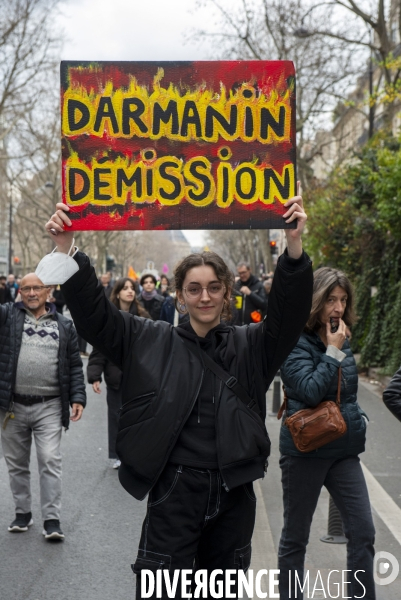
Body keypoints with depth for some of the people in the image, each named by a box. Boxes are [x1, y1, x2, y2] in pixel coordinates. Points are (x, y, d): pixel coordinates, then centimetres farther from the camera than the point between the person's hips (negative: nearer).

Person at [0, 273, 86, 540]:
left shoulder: (64, 325, 7)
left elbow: (74, 366, 9)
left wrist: (77, 398, 0)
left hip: (49, 407, -1)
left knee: (50, 461, -6)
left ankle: (52, 519, 0)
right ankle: (23, 512, 26)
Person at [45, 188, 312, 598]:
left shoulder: (250, 346, 4)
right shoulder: (151, 342, 3)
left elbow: (289, 312, -10)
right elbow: (93, 315, -2)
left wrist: (294, 245, -26)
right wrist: (66, 250, -15)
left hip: (234, 495, 2)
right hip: (173, 492, -1)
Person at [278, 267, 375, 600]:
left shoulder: (341, 339, 7)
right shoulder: (296, 342, -13)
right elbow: (310, 391, -24)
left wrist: (358, 417, 9)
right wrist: (333, 352, -20)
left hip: (344, 449, 6)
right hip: (306, 449, -6)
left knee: (363, 533, 0)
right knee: (296, 536, 8)